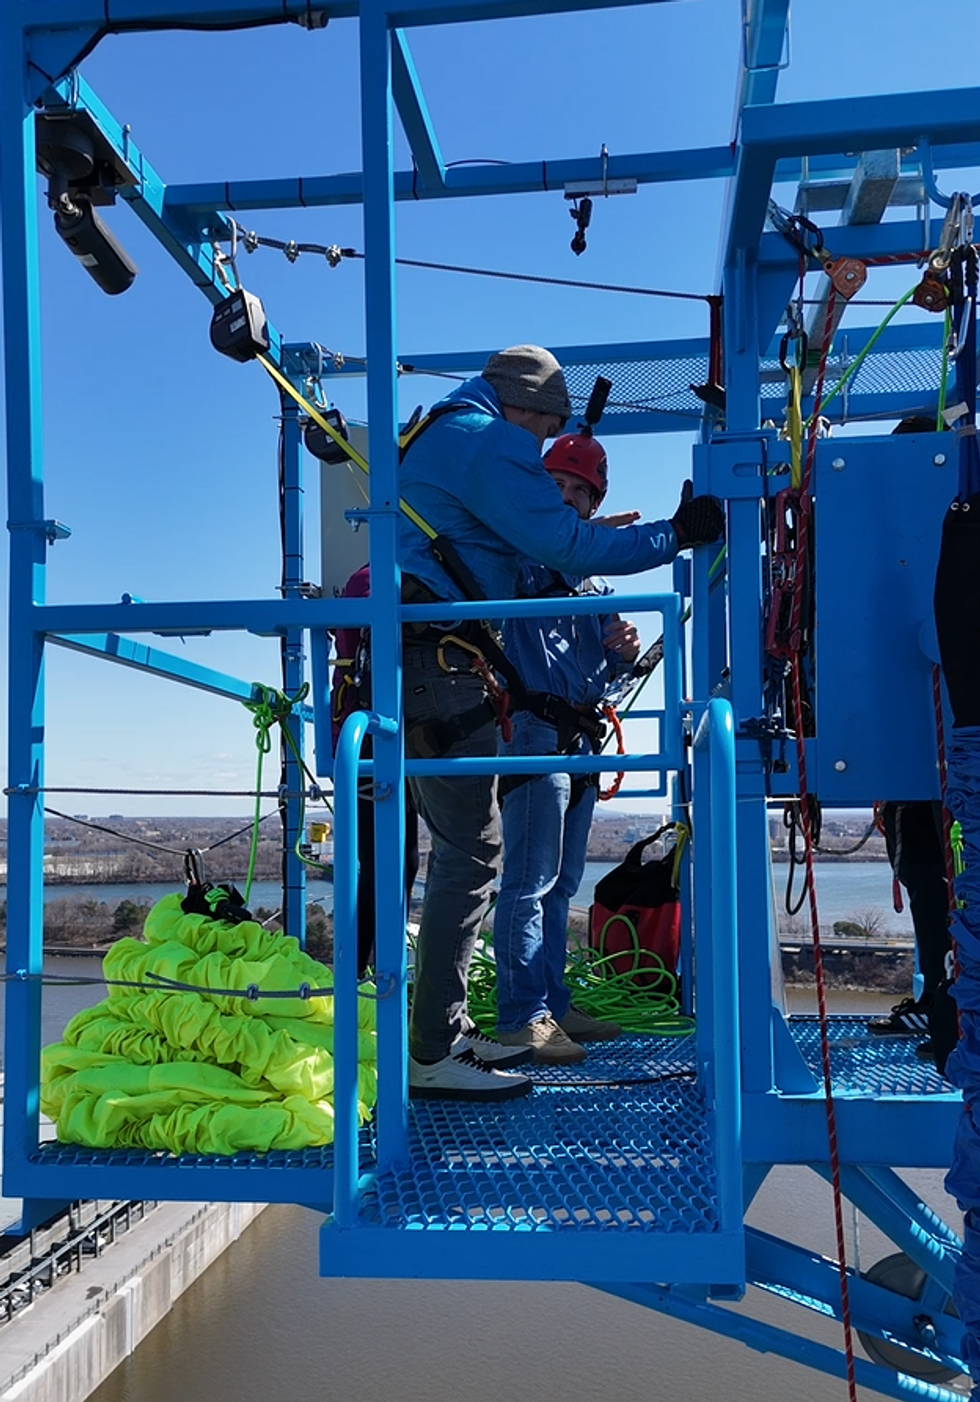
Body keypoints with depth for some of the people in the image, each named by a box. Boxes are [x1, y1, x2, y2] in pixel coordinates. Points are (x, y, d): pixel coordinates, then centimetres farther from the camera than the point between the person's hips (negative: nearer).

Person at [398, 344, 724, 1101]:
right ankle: (434, 1055, -7)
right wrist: (677, 533, -7)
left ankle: (448, 1031, 19)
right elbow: (566, 544, -13)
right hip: (439, 661, -11)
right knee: (473, 850, -10)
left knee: (462, 846, 14)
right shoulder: (491, 443, -6)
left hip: (419, 661, 11)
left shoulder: (440, 434, 26)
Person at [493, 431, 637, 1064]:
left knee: (561, 884, 11)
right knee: (531, 881, -10)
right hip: (536, 728, -8)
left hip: (581, 739, 8)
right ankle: (522, 1015, -6)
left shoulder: (592, 576, 23)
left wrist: (622, 652, 2)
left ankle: (552, 1003, 18)